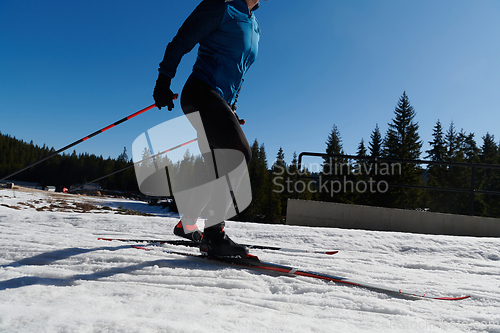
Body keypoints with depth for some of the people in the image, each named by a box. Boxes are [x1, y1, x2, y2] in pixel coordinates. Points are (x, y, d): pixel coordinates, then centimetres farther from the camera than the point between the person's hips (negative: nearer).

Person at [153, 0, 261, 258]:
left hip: (220, 103, 9)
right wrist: (163, 81, -14)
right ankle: (213, 234, -21)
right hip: (201, 93, -9)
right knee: (239, 153, -25)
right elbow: (180, 43, -5)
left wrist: (231, 106, 22)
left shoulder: (255, 27, 23)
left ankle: (186, 224, 22)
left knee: (220, 169, 7)